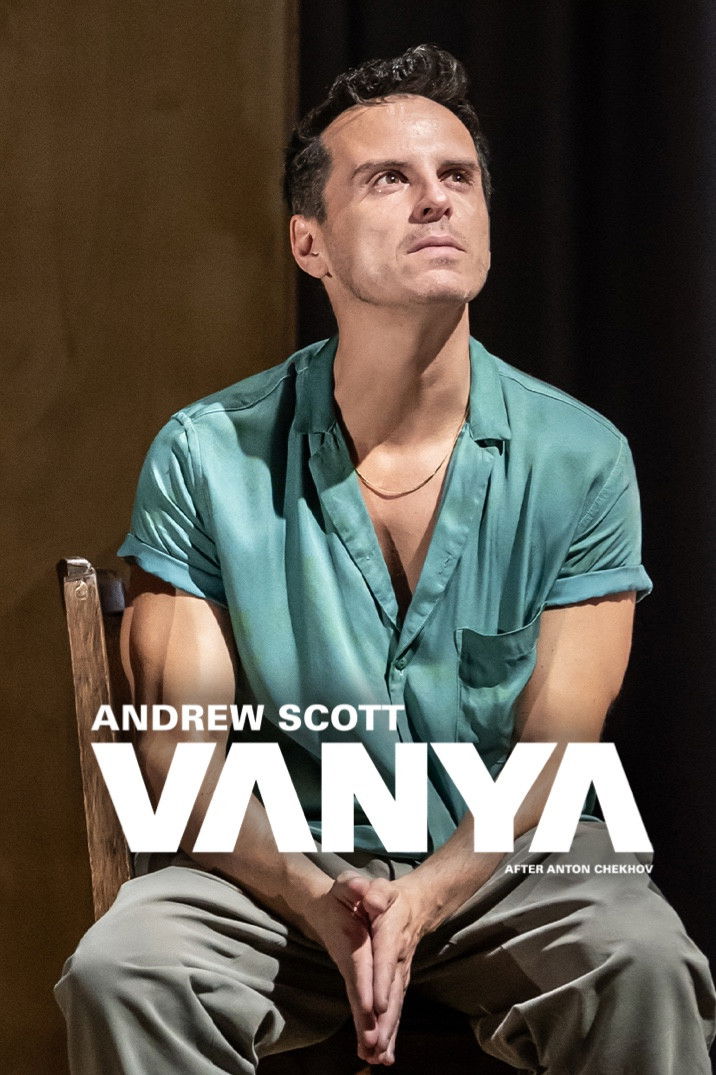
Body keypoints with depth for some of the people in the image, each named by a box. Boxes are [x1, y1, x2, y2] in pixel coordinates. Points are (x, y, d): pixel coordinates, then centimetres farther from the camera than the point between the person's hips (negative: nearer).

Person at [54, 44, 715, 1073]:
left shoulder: (581, 461, -4)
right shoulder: (207, 457, -5)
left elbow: (554, 756, -6)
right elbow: (184, 754, -6)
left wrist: (425, 897, -23)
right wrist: (317, 901, -24)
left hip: (504, 866, 0)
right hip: (281, 867, 1)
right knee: (119, 972, -28)